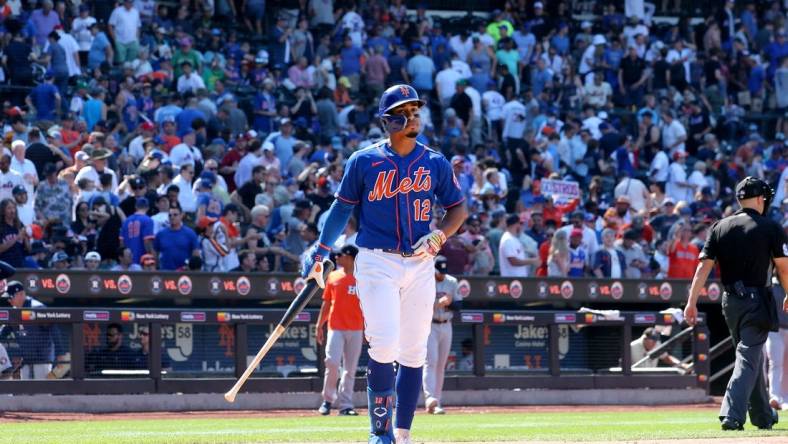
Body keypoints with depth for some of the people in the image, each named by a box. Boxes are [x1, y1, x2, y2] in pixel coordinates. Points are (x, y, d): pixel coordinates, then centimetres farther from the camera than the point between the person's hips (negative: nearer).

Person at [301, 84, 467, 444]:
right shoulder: (364, 161, 0)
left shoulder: (435, 164, 6)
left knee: (414, 353, 4)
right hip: (377, 263, -3)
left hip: (419, 265, 3)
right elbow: (342, 207, 10)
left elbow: (458, 208, 13)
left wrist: (439, 235, -6)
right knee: (384, 345, -17)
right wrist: (319, 252, 8)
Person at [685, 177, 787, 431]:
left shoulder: (720, 227, 6)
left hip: (730, 302, 5)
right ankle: (732, 415, -21)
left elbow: (704, 266, 0)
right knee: (749, 358, -7)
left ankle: (763, 416, 26)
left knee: (752, 355, 18)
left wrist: (692, 302, -3)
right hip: (757, 300, -5)